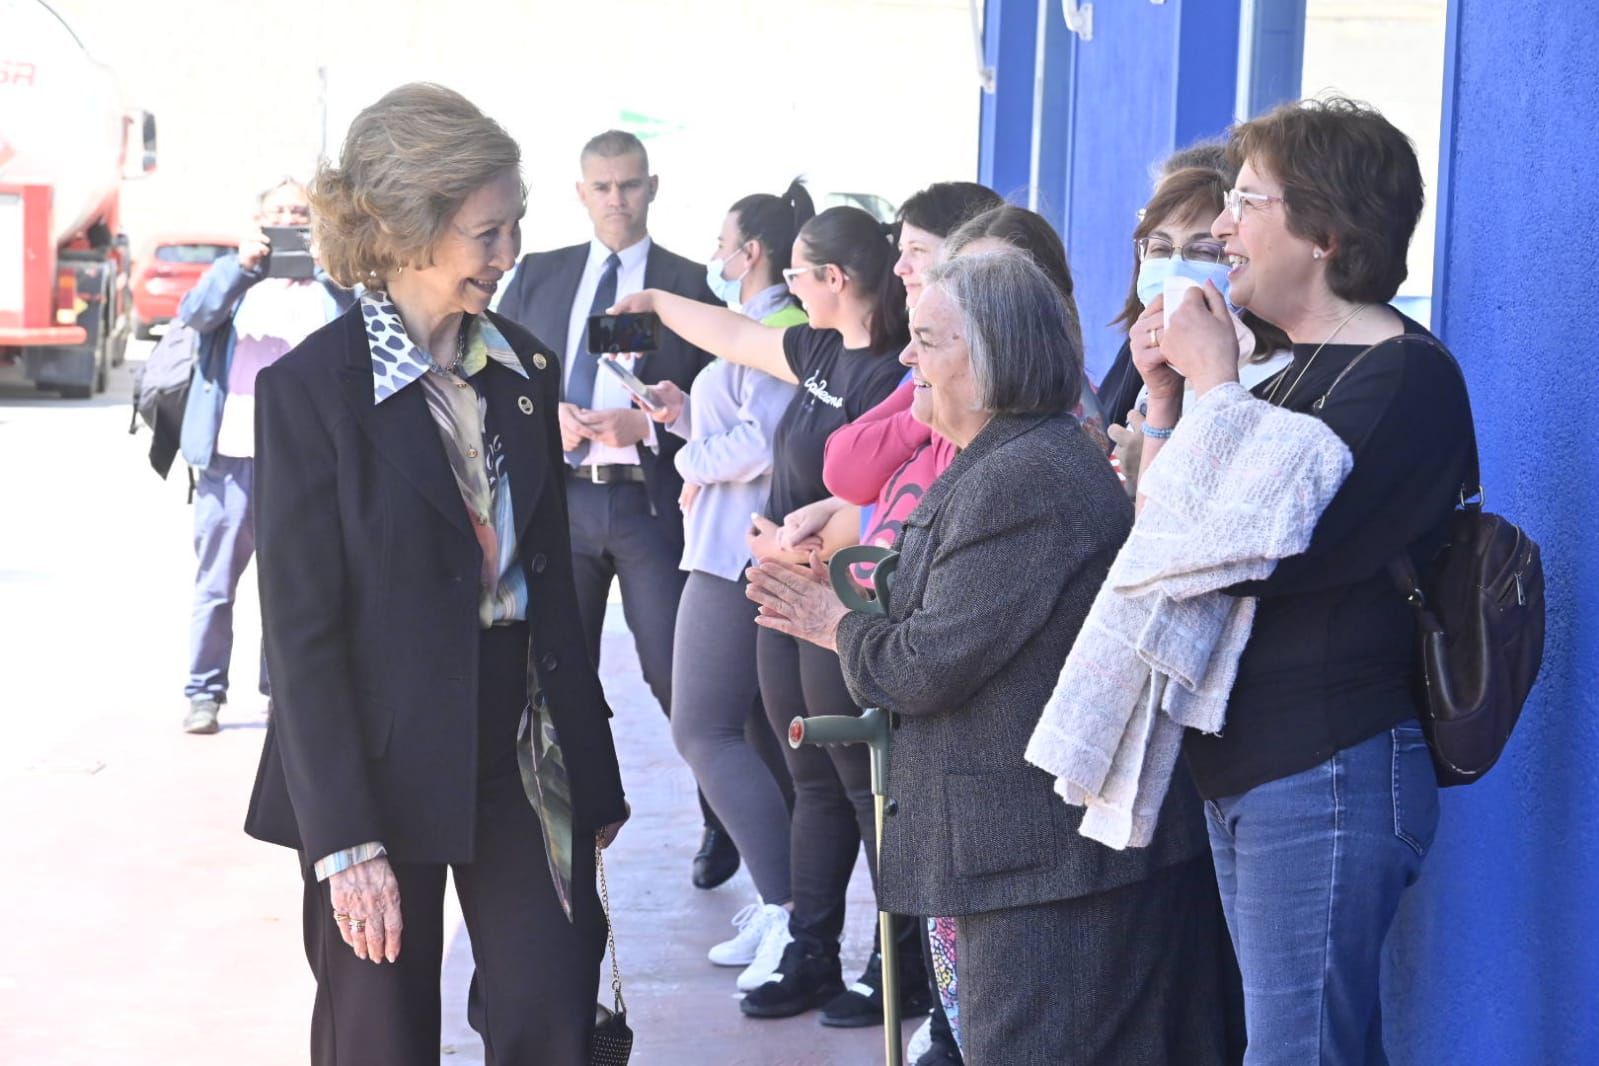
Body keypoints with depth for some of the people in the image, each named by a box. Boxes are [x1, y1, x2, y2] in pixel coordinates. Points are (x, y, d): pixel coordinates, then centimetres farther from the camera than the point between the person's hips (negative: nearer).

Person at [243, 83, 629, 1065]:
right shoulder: (313, 389, -10)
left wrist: (592, 780, 12)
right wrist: (346, 844, -15)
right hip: (386, 761, -4)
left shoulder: (526, 370, 7)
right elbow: (302, 632, -11)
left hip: (520, 753, 5)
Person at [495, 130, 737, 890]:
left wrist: (644, 424, -15)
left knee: (676, 674, -4)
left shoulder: (690, 283, 3)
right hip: (557, 498, 3)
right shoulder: (538, 276, 12)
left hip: (651, 502, -3)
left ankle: (722, 822, 15)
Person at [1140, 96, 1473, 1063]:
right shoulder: (1297, 371, 17)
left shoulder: (1404, 375, -12)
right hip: (1246, 769, 9)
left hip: (1330, 776, -9)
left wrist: (1213, 378, -13)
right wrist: (1166, 399, 3)